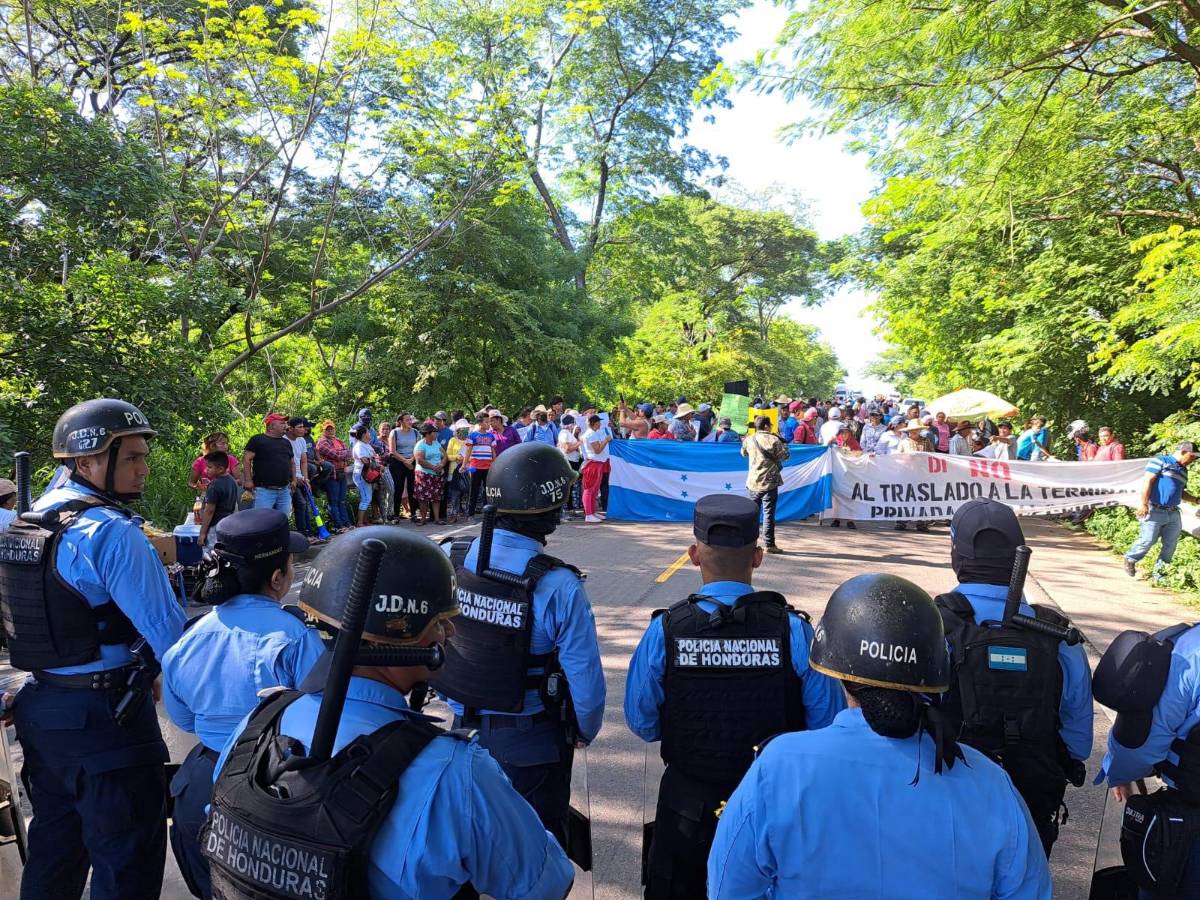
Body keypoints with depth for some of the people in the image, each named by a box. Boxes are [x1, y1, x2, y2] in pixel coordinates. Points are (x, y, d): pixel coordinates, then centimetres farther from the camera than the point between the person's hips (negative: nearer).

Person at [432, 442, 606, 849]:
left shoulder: (447, 558, -14)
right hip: (533, 741, -4)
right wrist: (585, 732, 1)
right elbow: (586, 679, -21)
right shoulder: (558, 587, -27)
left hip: (465, 728, 4)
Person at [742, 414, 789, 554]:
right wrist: (782, 443, 12)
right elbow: (786, 455, -4)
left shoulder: (749, 440, 2)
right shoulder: (773, 439, -10)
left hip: (754, 482, 4)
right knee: (769, 513, -1)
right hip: (770, 482, -4)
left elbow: (744, 453, 20)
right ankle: (769, 544, 0)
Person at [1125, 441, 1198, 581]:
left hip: (1173, 514, 8)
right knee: (1147, 541, -7)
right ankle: (1130, 560, 17)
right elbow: (1147, 481, -13)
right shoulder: (1161, 460, -5)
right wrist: (1144, 504, -18)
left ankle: (1159, 572, 19)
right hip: (1155, 511, -8)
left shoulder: (1183, 470, 19)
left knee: (1170, 545, 7)